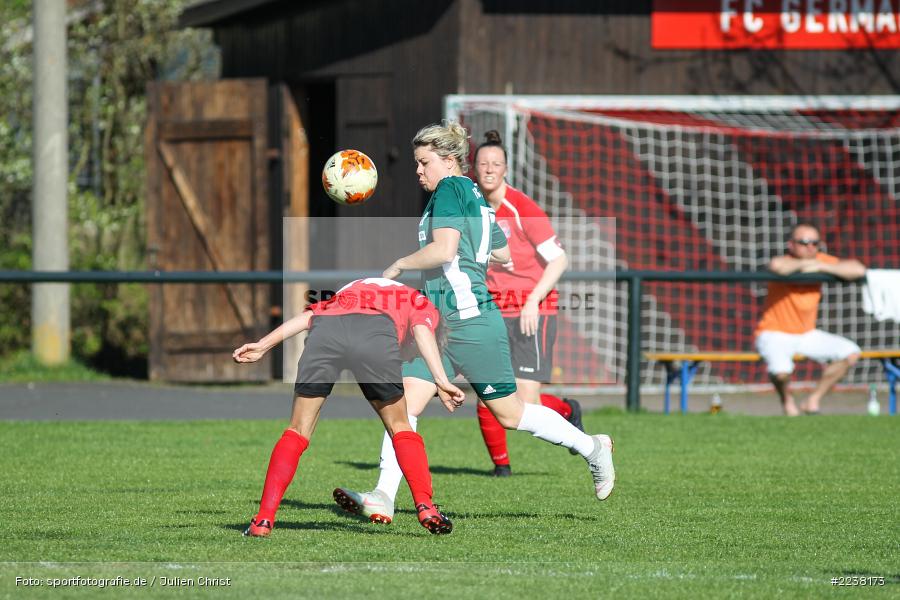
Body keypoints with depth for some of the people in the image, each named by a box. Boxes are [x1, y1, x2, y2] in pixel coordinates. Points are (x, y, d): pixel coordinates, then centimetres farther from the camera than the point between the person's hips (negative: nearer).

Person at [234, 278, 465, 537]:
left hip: (324, 331, 2)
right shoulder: (420, 303, 35)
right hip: (377, 333, -2)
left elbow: (307, 317, 30)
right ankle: (426, 508, 9)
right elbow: (422, 331, 12)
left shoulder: (347, 291, 45)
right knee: (399, 428, 18)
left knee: (297, 431, 11)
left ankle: (263, 520, 4)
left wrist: (263, 345, 22)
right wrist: (441, 381, 1)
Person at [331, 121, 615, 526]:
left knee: (509, 413, 2)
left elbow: (444, 250, -23)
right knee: (404, 402, -5)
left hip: (470, 322, -10)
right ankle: (383, 498, -13)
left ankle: (591, 448, 19)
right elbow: (502, 254, 26)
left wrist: (399, 265, -9)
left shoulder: (450, 189, -10)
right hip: (441, 324, 10)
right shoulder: (475, 196, 17)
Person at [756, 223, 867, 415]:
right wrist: (805, 263, -27)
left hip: (807, 334, 6)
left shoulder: (821, 261, -4)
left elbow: (858, 270, -14)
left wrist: (820, 267, -22)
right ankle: (787, 400, 3)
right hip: (774, 334, -6)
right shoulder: (787, 264, -20)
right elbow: (776, 266, -48)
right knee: (781, 370, -35)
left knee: (851, 353, -8)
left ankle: (813, 400, 4)